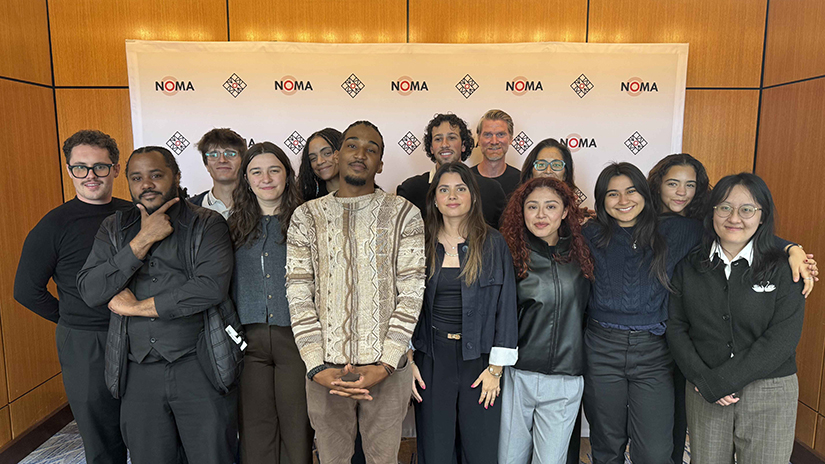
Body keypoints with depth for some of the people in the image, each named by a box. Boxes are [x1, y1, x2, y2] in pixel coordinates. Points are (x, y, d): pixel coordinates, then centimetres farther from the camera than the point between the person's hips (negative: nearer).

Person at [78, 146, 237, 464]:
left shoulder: (207, 224, -5)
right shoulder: (113, 229, 9)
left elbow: (211, 288, -19)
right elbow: (90, 292, -4)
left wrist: (137, 306, -10)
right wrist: (143, 240, -12)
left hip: (198, 366, -3)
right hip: (138, 373, 4)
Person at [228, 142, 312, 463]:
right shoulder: (236, 226, 10)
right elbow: (226, 285, 15)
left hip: (294, 337, -3)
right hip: (250, 339, 3)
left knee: (298, 427, 6)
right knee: (255, 430, 11)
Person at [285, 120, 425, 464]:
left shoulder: (404, 214, 1)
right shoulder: (306, 216, 5)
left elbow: (412, 293, -4)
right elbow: (298, 295, 0)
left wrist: (385, 364, -12)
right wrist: (317, 367, -9)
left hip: (386, 369, -1)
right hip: (326, 371, 1)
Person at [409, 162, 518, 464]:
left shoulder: (493, 243, 0)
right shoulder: (421, 243, 4)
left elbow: (505, 305, -1)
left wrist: (496, 368, -4)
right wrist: (407, 361, 0)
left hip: (479, 358, 0)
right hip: (432, 357, 1)